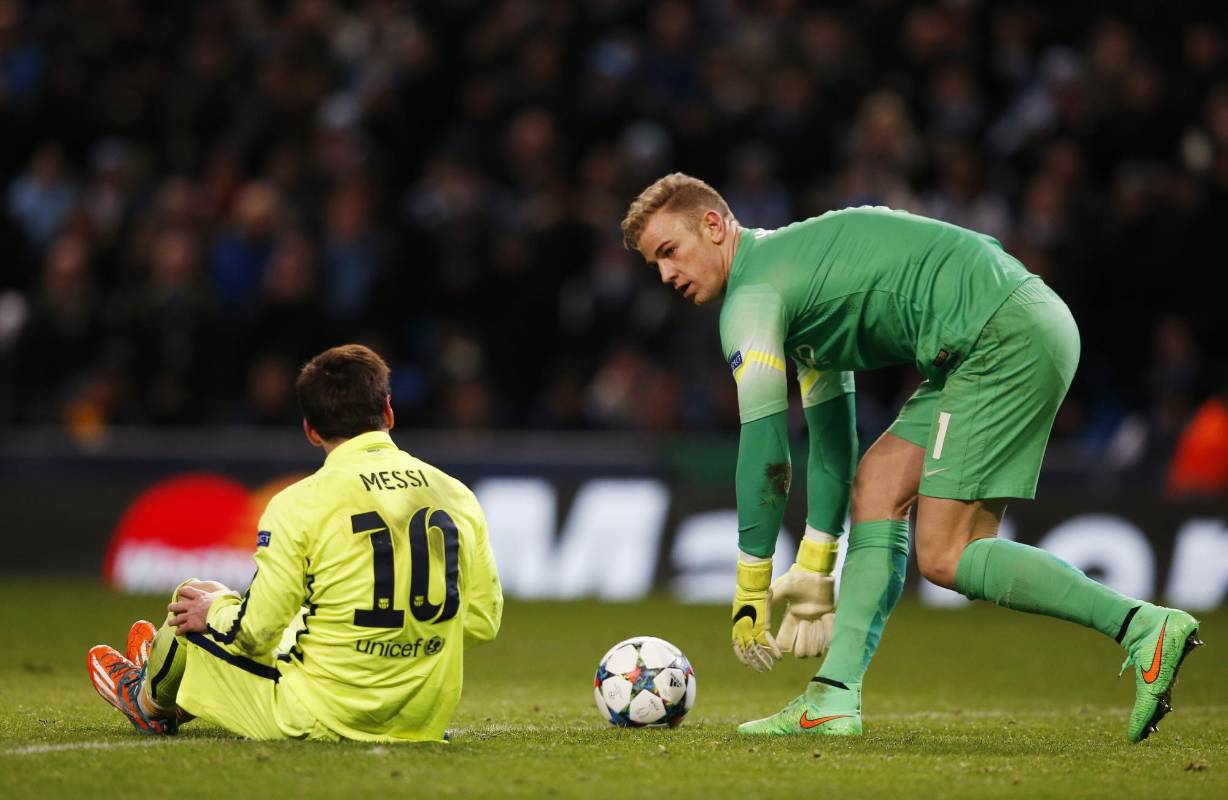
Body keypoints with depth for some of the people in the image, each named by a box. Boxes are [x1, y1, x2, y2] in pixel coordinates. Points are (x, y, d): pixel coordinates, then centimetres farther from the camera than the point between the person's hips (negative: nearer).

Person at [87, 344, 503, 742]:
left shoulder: (301, 503, -13)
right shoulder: (459, 497, 0)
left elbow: (257, 629, -11)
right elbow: (482, 622, 5)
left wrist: (215, 611, 11)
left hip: (325, 720, -5)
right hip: (427, 723, 5)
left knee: (191, 609, 20)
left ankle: (152, 703, 51)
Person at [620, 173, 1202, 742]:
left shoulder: (750, 299, -5)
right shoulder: (791, 278, 26)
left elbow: (763, 454, -6)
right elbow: (830, 434, 30)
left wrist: (751, 594, 1)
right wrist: (811, 574, 32)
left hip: (1003, 337, -10)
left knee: (944, 556, -10)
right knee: (877, 485, 9)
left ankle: (1144, 628, -13)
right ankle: (835, 699, 4)